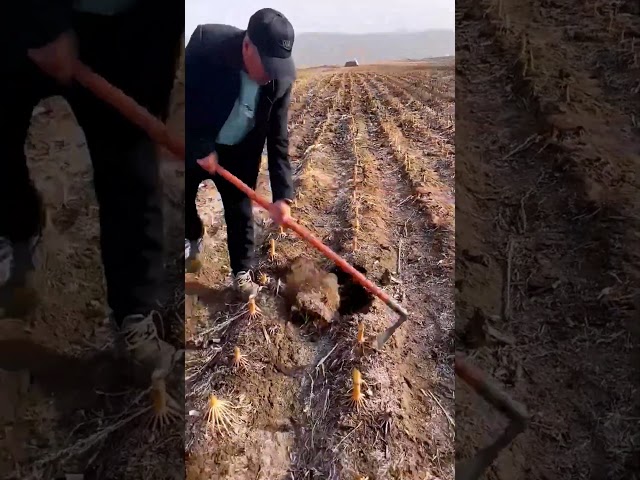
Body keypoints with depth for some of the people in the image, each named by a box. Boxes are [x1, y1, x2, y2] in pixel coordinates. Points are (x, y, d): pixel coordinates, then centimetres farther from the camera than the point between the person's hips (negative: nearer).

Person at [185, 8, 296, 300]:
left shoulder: (281, 79, -21)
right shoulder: (206, 42, -28)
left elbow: (278, 139, -17)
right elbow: (185, 97, -19)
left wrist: (282, 195, -23)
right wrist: (201, 147, -23)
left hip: (239, 153, 0)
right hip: (194, 146, 0)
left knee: (241, 211, 6)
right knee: (184, 199, 17)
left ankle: (242, 272, 25)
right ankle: (193, 239, 47)